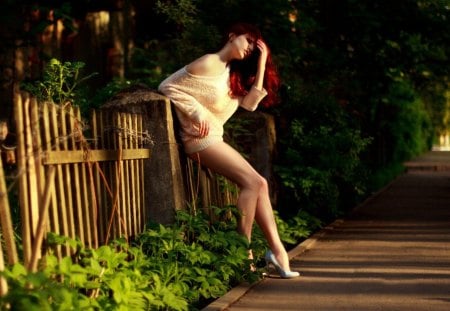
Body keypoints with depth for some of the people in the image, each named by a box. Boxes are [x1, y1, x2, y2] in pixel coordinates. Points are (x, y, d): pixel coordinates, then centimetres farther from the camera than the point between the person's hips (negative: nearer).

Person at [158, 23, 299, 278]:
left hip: (215, 139, 9)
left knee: (259, 184, 1)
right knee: (252, 182, -17)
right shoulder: (209, 64, -9)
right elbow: (168, 86, -11)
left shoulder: (233, 74, 18)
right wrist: (197, 112, -18)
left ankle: (277, 251, 0)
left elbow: (250, 104, 4)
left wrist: (261, 63, 5)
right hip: (201, 138, -9)